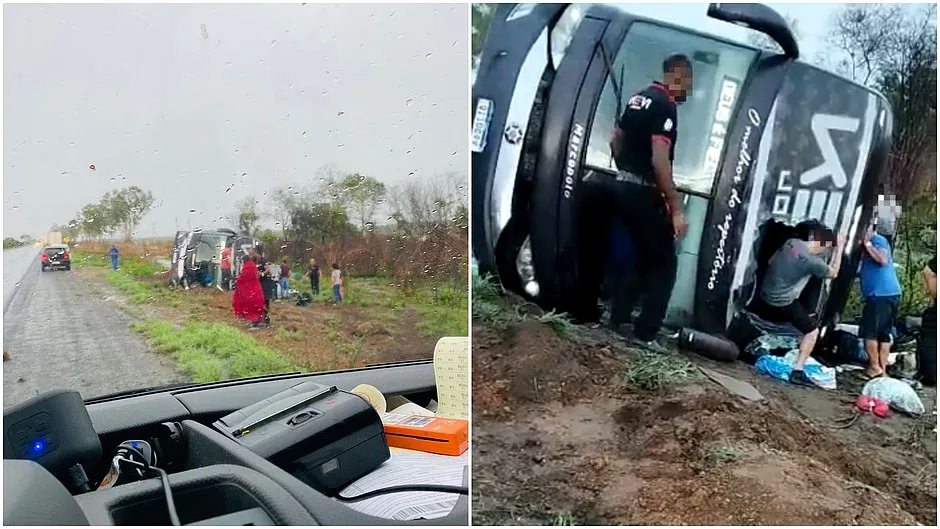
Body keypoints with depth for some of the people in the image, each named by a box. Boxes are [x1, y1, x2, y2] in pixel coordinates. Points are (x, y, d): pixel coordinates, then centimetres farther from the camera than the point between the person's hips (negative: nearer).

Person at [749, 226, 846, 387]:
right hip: (783, 303, -6)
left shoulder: (791, 242, -4)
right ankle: (797, 372, 0)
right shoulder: (813, 261, -20)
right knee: (812, 331, 6)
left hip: (764, 296, 6)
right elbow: (833, 272, 0)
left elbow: (771, 261, 10)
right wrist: (840, 248, 2)